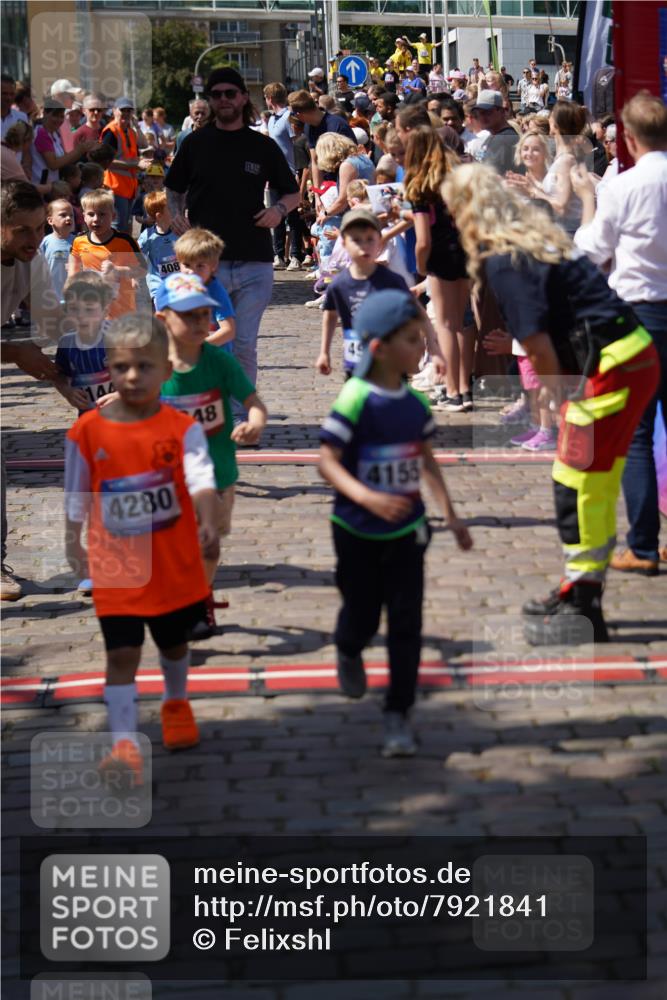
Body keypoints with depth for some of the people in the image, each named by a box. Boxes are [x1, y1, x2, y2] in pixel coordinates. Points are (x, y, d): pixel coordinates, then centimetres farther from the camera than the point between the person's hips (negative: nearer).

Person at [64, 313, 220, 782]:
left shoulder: (181, 427, -10)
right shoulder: (88, 431, -6)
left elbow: (202, 482, -23)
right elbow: (77, 495, 6)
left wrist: (210, 526, -39)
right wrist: (73, 543, 6)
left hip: (176, 563, 1)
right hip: (117, 568, -1)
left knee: (175, 641, 22)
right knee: (122, 653, -8)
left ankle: (176, 703, 49)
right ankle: (124, 743, -9)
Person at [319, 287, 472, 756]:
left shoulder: (416, 402, -1)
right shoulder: (355, 400, -19)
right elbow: (328, 461, -21)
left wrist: (450, 514, 9)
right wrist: (366, 497, -36)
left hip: (406, 531, 4)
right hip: (358, 532, -4)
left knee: (406, 622, 0)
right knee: (362, 614, 12)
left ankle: (398, 716, 8)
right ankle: (349, 653, 49)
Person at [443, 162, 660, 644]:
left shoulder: (502, 262, -12)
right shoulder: (536, 234, 16)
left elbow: (538, 347, -13)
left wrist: (561, 398, 3)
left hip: (608, 368, -9)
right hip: (637, 354, 9)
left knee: (577, 486, -2)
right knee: (598, 486, 16)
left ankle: (579, 609, 5)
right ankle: (583, 602, 25)